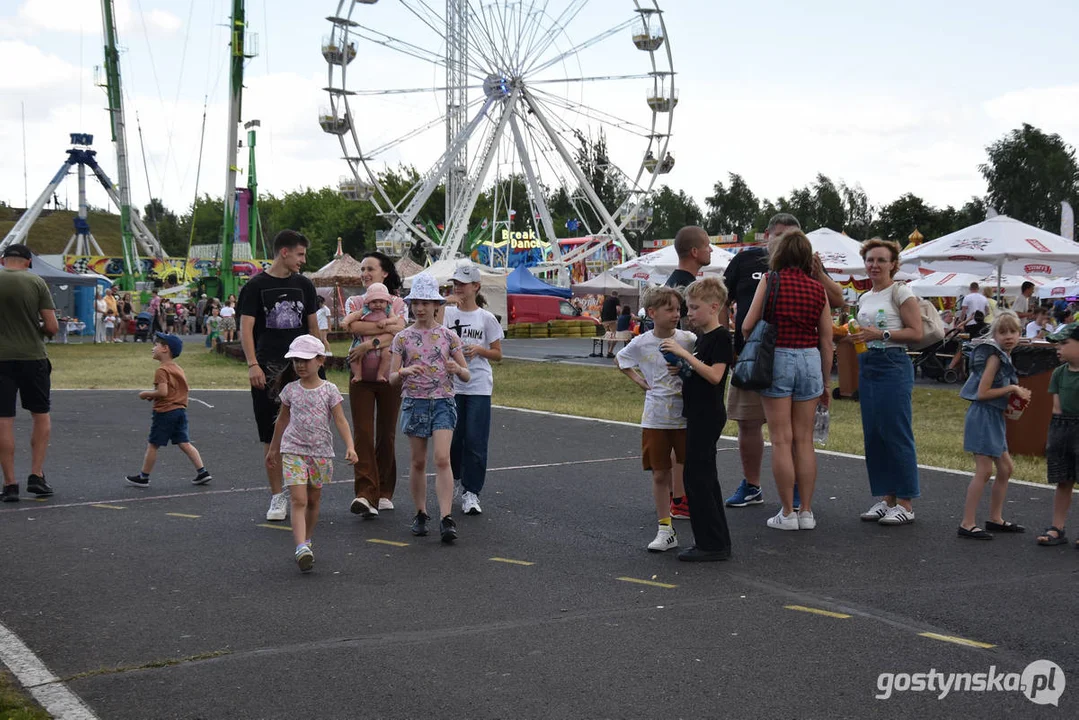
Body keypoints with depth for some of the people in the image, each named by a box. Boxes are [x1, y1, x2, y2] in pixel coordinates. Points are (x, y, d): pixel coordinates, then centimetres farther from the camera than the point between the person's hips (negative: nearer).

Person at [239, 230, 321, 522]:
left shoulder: (304, 285, 11)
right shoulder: (256, 286, 0)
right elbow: (246, 328, -6)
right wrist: (252, 364, -17)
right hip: (268, 369, -2)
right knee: (272, 436, 2)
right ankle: (277, 496, 10)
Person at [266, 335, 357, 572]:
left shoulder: (329, 390, -3)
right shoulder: (290, 389, 2)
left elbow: (340, 420, -6)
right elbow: (282, 419, 14)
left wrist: (350, 446, -20)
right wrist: (273, 449, 20)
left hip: (320, 452, 1)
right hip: (293, 451, -1)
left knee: (313, 500, 13)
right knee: (298, 500, -13)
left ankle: (307, 541, 30)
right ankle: (301, 548, -23)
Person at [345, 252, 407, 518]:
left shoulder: (398, 304, 6)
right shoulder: (354, 302, 9)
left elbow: (398, 332, -13)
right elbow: (356, 327, -13)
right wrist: (387, 323, -14)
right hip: (361, 375, 0)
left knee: (387, 434, 6)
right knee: (363, 434, -11)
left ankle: (384, 493, 18)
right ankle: (365, 495, -18)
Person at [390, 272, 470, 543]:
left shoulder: (448, 336, 3)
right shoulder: (403, 337, 3)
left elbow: (467, 376, 5)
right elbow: (392, 378, 3)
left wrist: (456, 369, -18)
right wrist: (405, 372, -19)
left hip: (442, 401, -1)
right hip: (414, 402, 1)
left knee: (442, 459, -13)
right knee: (418, 462, 7)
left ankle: (446, 518, -14)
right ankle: (420, 514, 21)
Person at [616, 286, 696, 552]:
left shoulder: (688, 340, -6)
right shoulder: (641, 343, -2)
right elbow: (621, 359, 17)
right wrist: (640, 381, 6)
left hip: (686, 417, -1)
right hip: (655, 419, 1)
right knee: (660, 475, 6)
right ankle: (665, 529, 14)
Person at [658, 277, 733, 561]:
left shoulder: (720, 337, -14)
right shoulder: (702, 337, 16)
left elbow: (715, 375, -24)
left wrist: (684, 354, -25)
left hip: (708, 416, -10)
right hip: (698, 415, 10)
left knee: (696, 476, -9)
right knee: (704, 477, 12)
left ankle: (711, 543, -3)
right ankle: (717, 541, 19)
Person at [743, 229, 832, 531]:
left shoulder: (770, 280, -3)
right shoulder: (817, 288, 5)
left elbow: (748, 325, -7)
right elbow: (826, 340, 6)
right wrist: (826, 382, 14)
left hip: (777, 358, -3)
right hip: (809, 360, 3)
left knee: (782, 440, 1)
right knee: (804, 440, 9)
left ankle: (787, 513, 3)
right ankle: (806, 512, 12)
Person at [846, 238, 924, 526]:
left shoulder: (900, 292, -5)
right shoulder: (865, 298, 16)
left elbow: (916, 333, -12)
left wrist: (881, 334, -19)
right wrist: (853, 338, 7)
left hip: (894, 366, -8)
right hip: (867, 366, 8)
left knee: (896, 434, -7)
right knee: (873, 434, 7)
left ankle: (905, 504, -1)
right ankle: (886, 498, 16)